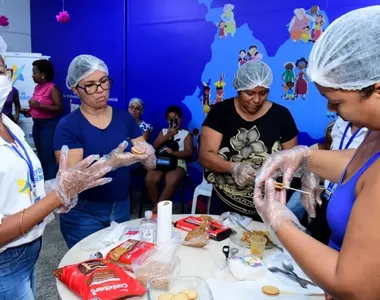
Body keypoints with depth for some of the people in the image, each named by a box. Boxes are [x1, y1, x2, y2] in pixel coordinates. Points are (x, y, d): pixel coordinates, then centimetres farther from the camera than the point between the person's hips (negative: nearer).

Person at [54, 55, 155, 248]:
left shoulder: (125, 118, 0)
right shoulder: (68, 126, -12)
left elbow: (150, 165, 1)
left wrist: (147, 154, -22)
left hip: (122, 207, 4)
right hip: (83, 214, -4)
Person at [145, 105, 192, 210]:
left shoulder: (186, 134, 13)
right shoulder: (163, 131, 23)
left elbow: (189, 153, 0)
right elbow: (154, 146, 9)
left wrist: (173, 152, -15)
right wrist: (168, 136, -1)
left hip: (177, 164, -2)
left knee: (172, 181, -36)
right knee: (149, 179, -29)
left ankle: (156, 209, -23)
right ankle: (157, 207, -12)